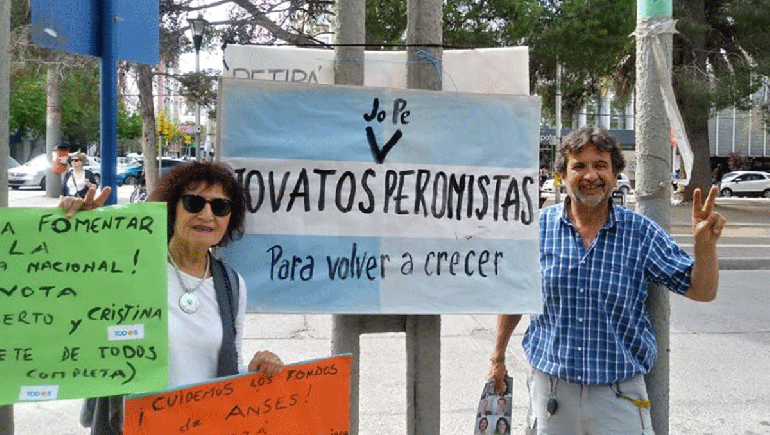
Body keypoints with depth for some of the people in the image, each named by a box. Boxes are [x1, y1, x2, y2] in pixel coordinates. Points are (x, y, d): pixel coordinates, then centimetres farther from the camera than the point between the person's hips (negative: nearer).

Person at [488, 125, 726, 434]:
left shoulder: (642, 233, -4)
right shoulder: (538, 227, -2)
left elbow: (702, 291, -4)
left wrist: (705, 243, -23)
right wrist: (498, 356, 15)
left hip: (619, 393, -1)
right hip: (550, 387, 1)